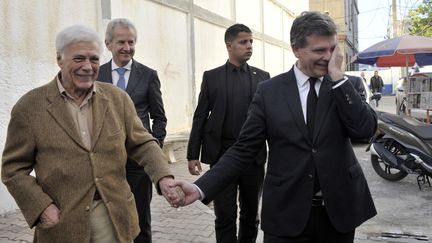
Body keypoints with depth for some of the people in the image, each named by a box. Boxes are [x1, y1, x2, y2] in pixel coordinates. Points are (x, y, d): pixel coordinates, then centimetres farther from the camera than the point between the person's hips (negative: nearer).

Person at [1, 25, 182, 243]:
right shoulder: (29, 107, -4)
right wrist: (42, 208, -11)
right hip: (62, 224, -2)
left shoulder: (118, 99, 2)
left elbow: (142, 144, 5)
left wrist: (163, 178, -11)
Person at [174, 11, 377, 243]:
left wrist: (338, 76, -16)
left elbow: (366, 129, -13)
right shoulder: (269, 91, -4)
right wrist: (202, 187, -16)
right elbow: (244, 149, -5)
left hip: (339, 210, 2)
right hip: (287, 213, -2)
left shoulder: (343, 86, 2)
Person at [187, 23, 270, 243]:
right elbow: (200, 117, 3)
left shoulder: (262, 77, 6)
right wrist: (193, 154, -1)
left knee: (251, 213, 15)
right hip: (222, 154, -1)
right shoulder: (211, 77, 3)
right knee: (225, 216, 4)